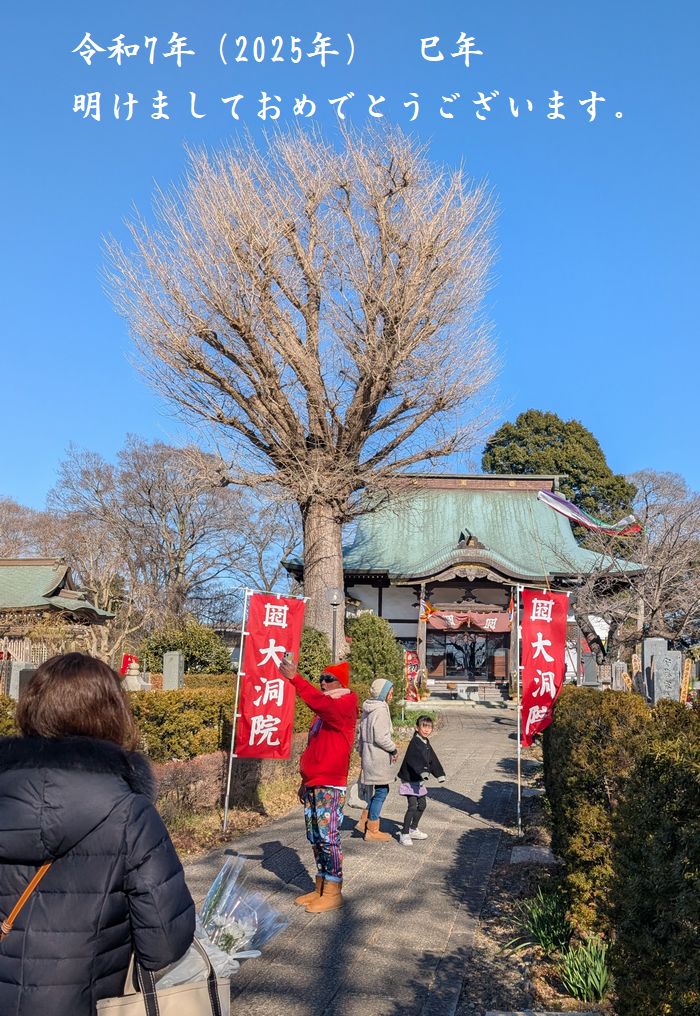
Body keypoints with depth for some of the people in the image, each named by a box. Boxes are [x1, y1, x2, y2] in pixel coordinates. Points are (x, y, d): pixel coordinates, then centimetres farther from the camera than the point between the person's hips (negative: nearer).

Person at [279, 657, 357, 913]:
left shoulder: (345, 704, -9)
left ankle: (333, 892, 4)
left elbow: (321, 703, -32)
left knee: (328, 837, -5)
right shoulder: (325, 710, 20)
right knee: (315, 837, 12)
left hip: (330, 785, -9)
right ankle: (320, 888, 21)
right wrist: (305, 780, 23)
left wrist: (295, 679, -35)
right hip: (312, 784, 9)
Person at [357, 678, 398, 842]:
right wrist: (394, 749, -9)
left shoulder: (369, 709, 10)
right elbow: (380, 738, -23)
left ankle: (364, 821, 21)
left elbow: (362, 735, 17)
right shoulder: (380, 711, -19)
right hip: (378, 757, -9)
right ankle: (372, 830, 10)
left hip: (369, 755, 9)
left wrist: (361, 752, 23)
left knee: (380, 790, 19)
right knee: (381, 791, 2)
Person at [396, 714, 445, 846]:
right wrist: (424, 771, -47)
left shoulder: (426, 744, 12)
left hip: (419, 781, 10)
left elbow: (433, 760, 24)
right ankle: (404, 834, -4)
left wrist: (440, 775, 30)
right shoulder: (415, 742, -18)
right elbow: (417, 759, -34)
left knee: (422, 804, 17)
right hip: (410, 780, -10)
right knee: (412, 806, -13)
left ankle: (413, 830, 33)